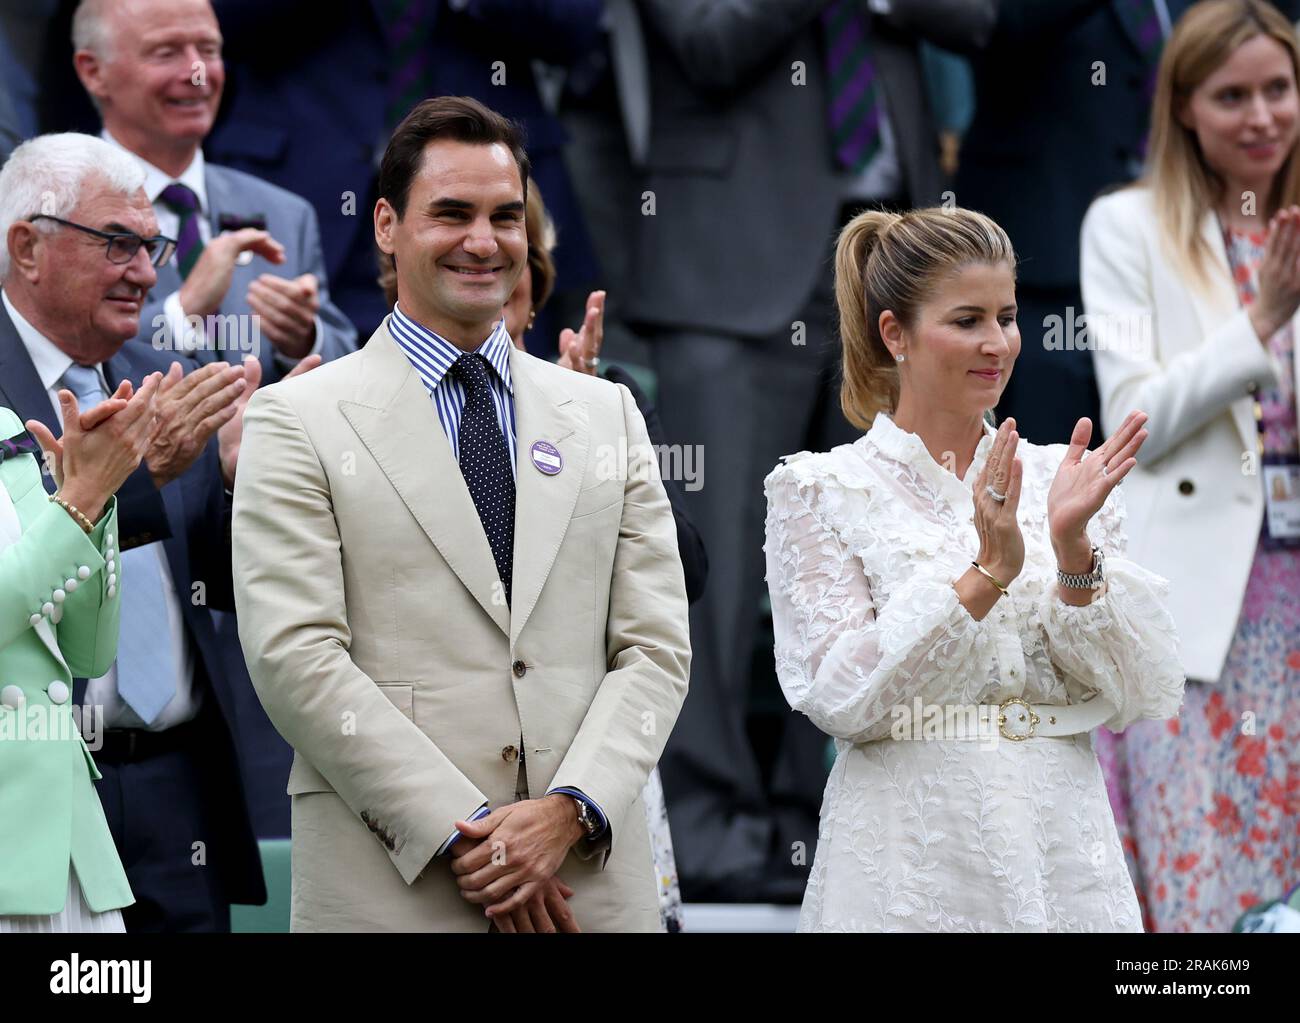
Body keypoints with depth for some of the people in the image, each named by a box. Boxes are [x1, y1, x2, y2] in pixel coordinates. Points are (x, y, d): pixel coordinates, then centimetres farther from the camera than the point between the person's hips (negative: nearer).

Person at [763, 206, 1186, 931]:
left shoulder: (1059, 478, 8)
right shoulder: (819, 490, -1)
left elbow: (1140, 696, 1)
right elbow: (838, 696, -12)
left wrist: (1074, 549, -13)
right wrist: (987, 573, -18)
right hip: (911, 868, -3)